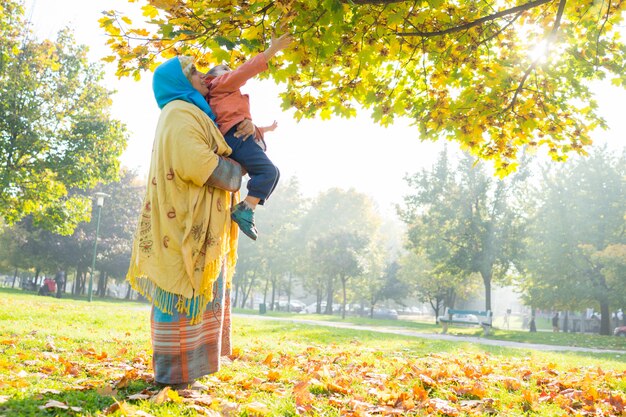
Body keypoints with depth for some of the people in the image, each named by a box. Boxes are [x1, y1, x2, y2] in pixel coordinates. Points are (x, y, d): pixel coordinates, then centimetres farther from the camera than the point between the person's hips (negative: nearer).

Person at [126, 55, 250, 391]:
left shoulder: (192, 115, 24)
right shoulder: (179, 113, -8)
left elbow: (228, 150, 30)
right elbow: (197, 164, -23)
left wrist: (246, 133, 8)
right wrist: (236, 173, -6)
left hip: (198, 225, 10)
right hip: (186, 223, -10)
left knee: (194, 291, 13)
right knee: (183, 291, -7)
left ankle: (178, 367, 20)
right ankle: (173, 373, -1)